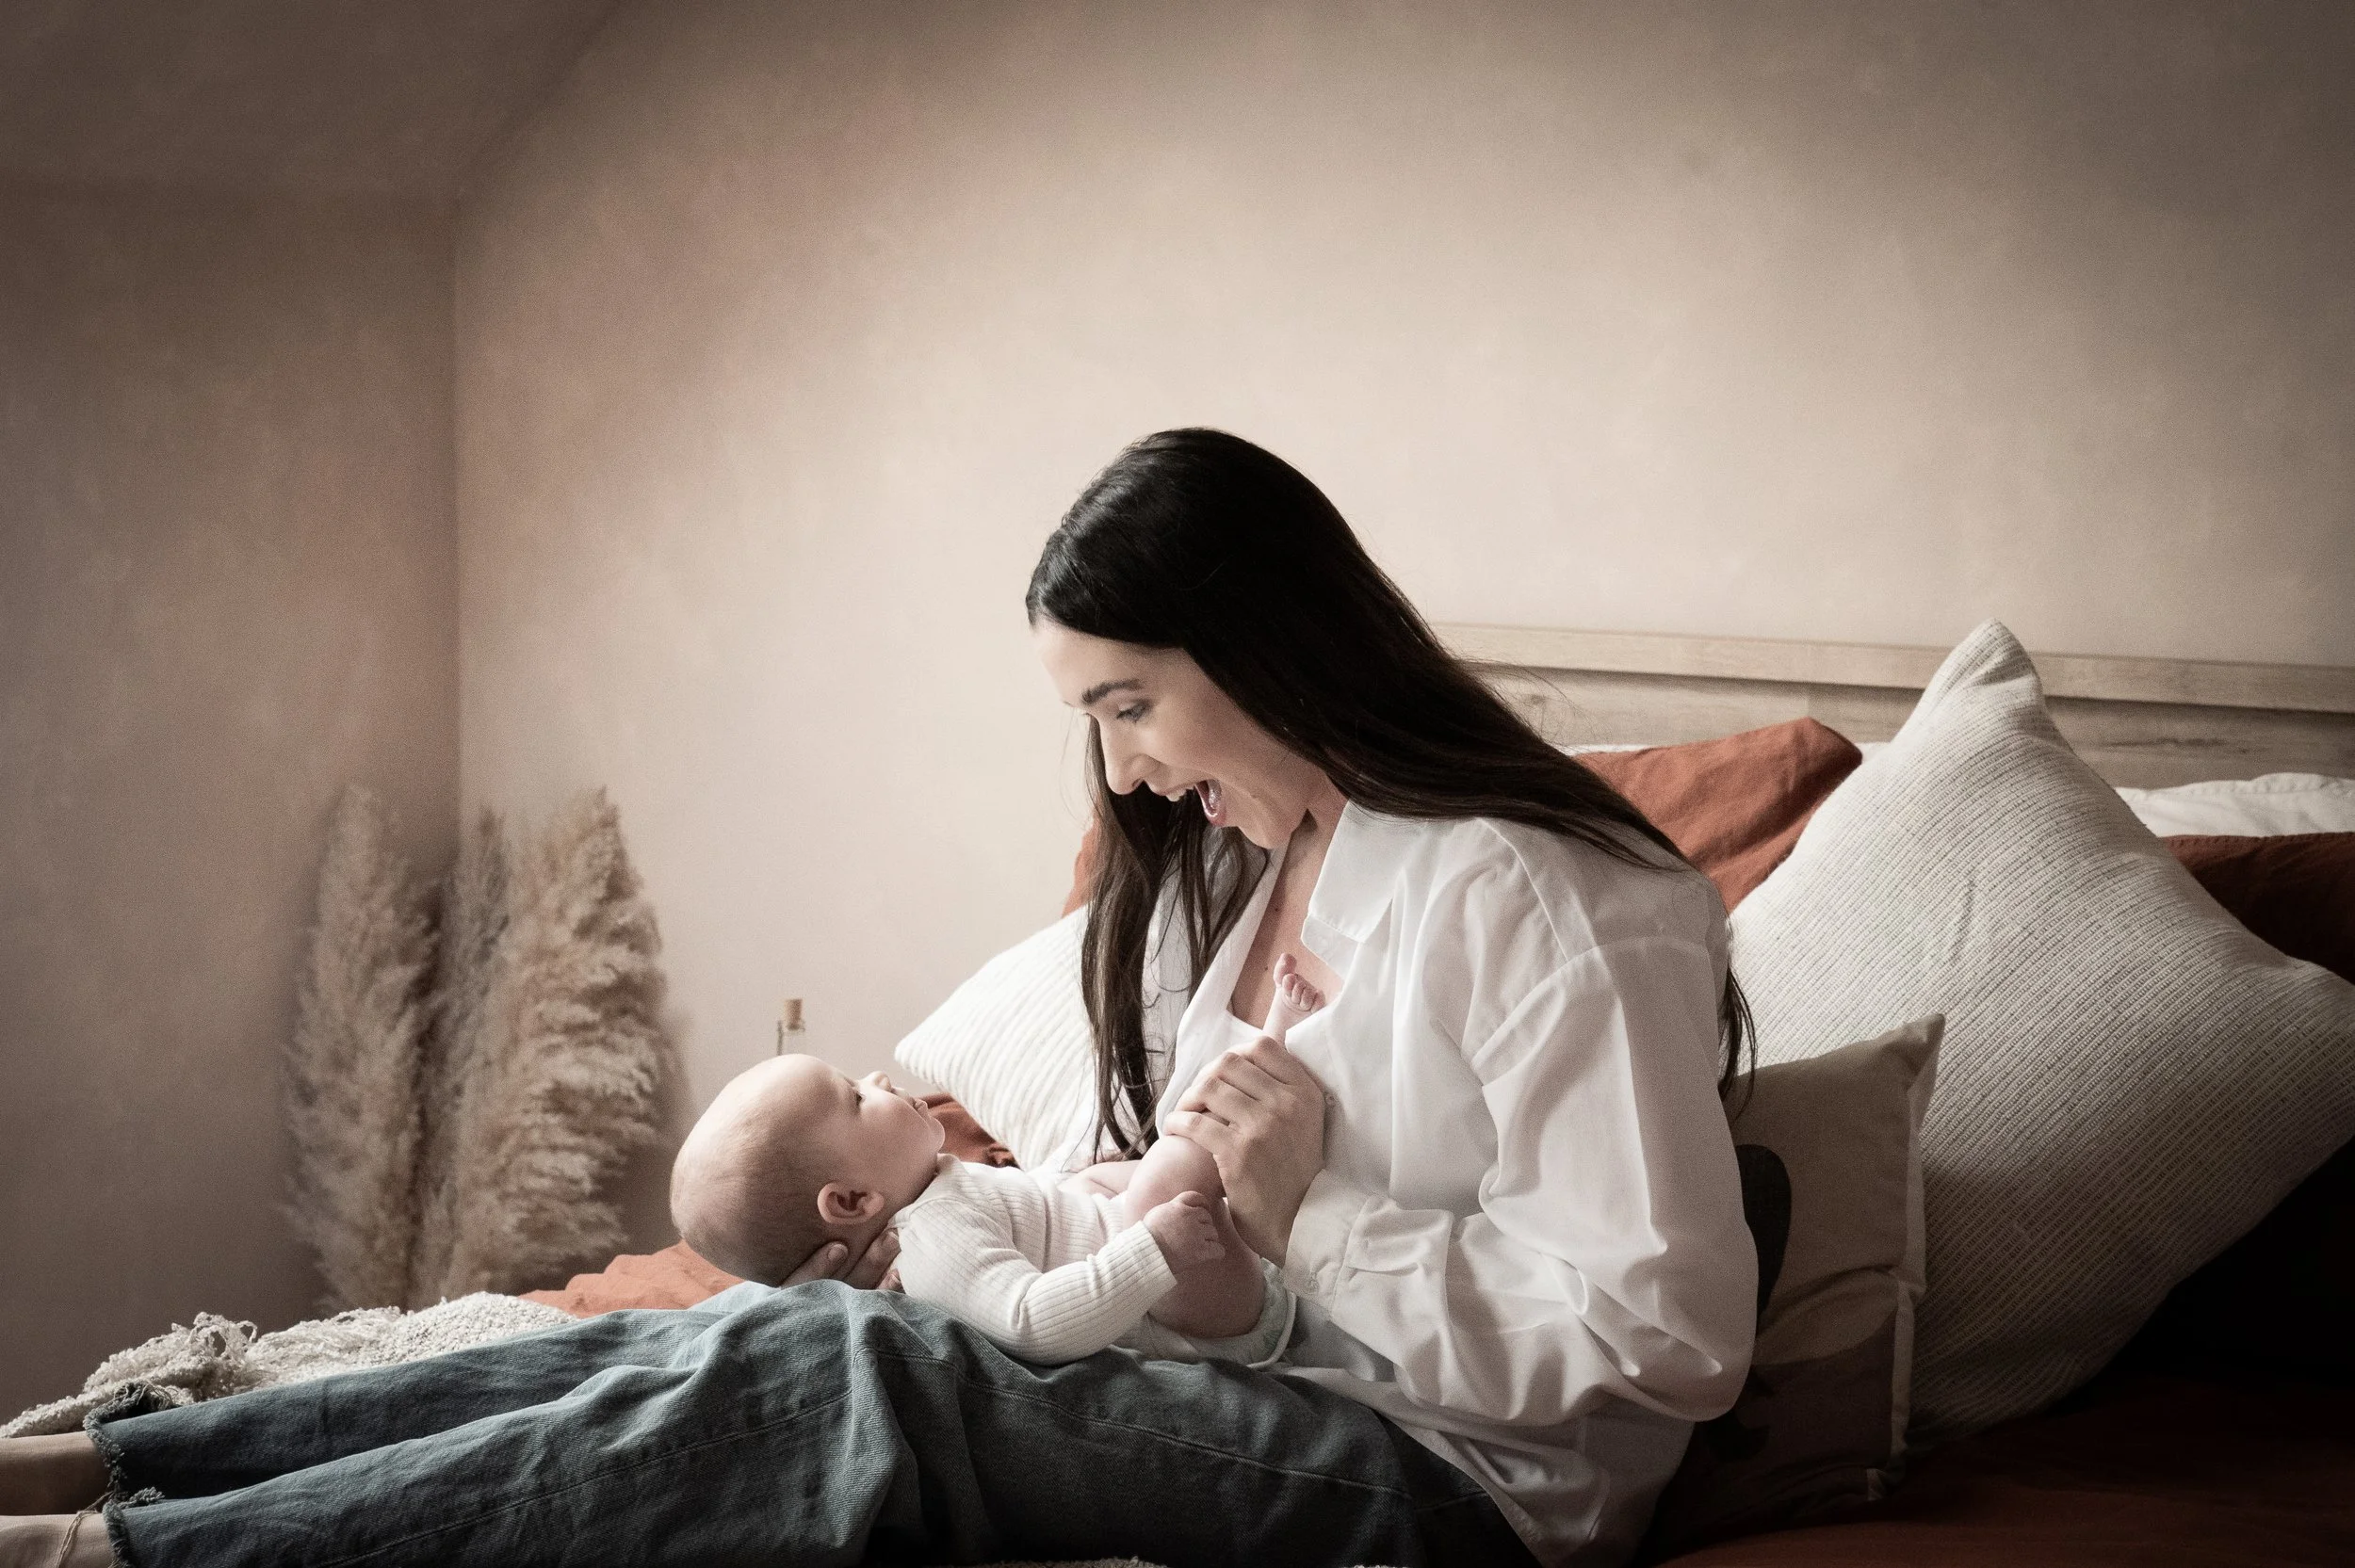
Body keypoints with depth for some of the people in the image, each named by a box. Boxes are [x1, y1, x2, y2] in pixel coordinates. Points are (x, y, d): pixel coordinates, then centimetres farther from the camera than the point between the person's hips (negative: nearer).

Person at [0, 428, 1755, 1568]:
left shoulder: (1547, 907, -14)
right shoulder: (1230, 868, 15)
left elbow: (1661, 1332, -20)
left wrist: (1309, 1218, -18)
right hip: (1262, 1400, 8)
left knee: (844, 1379, -24)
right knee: (774, 1339, -11)